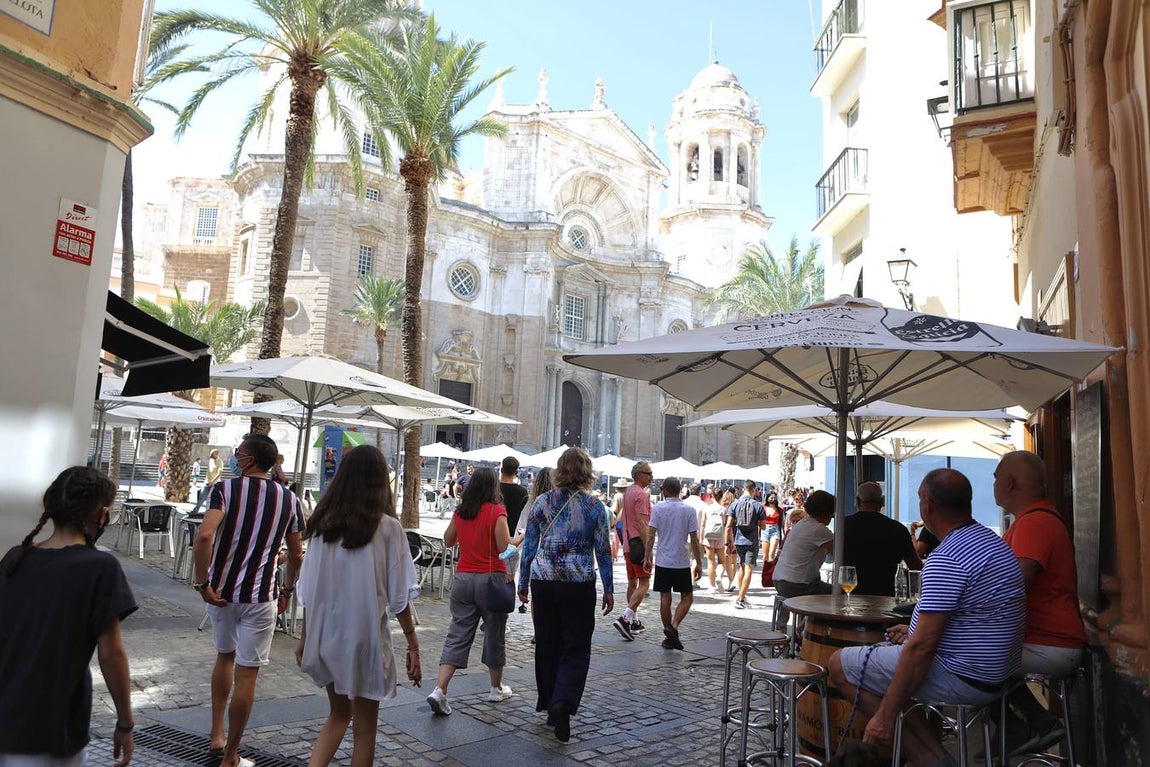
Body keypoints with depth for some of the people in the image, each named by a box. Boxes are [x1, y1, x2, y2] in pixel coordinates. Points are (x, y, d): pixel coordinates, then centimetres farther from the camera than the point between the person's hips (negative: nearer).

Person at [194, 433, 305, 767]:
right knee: (246, 673, 6)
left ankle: (217, 734, 32)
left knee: (224, 656, 25)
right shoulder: (289, 499, 0)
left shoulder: (225, 489, -7)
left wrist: (202, 583, -14)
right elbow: (296, 555, 4)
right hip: (259, 597, -1)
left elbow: (204, 536, -23)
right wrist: (287, 591, 17)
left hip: (222, 590, 1)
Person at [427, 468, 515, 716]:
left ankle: (440, 690, -5)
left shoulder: (460, 512, 5)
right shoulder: (497, 511, -11)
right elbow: (505, 547, -15)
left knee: (458, 635, 7)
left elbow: (448, 541, 17)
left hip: (463, 578, 4)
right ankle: (496, 688, 27)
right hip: (491, 579, -4)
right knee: (494, 633, 12)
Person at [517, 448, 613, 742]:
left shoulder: (541, 502, 0)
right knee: (576, 648, 6)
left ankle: (550, 705, 26)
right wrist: (609, 590, 7)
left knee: (547, 645, 15)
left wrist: (523, 583, 13)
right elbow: (603, 551, -1)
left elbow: (529, 546, 4)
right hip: (579, 584, -2)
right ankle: (563, 702, -14)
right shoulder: (594, 506, -4)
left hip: (544, 582, 2)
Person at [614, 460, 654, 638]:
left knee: (632, 582, 15)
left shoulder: (628, 491, 14)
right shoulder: (641, 494, -16)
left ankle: (634, 620, 22)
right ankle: (625, 618, -18)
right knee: (644, 583, -8)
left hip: (628, 544, 10)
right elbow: (640, 522, -22)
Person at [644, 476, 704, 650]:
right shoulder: (689, 510, -4)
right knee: (687, 597, 11)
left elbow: (650, 535, -6)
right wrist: (699, 563, 3)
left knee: (665, 598, 9)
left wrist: (647, 557, 3)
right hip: (682, 562, -1)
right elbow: (694, 540, -5)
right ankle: (673, 627, -8)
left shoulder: (658, 508, -3)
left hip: (662, 561, 1)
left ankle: (669, 637, 16)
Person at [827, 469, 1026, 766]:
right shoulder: (991, 541, 8)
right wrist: (915, 631, 21)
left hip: (963, 677, -10)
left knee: (839, 664, -3)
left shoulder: (946, 559, -23)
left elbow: (923, 646, -25)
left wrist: (886, 716, -19)